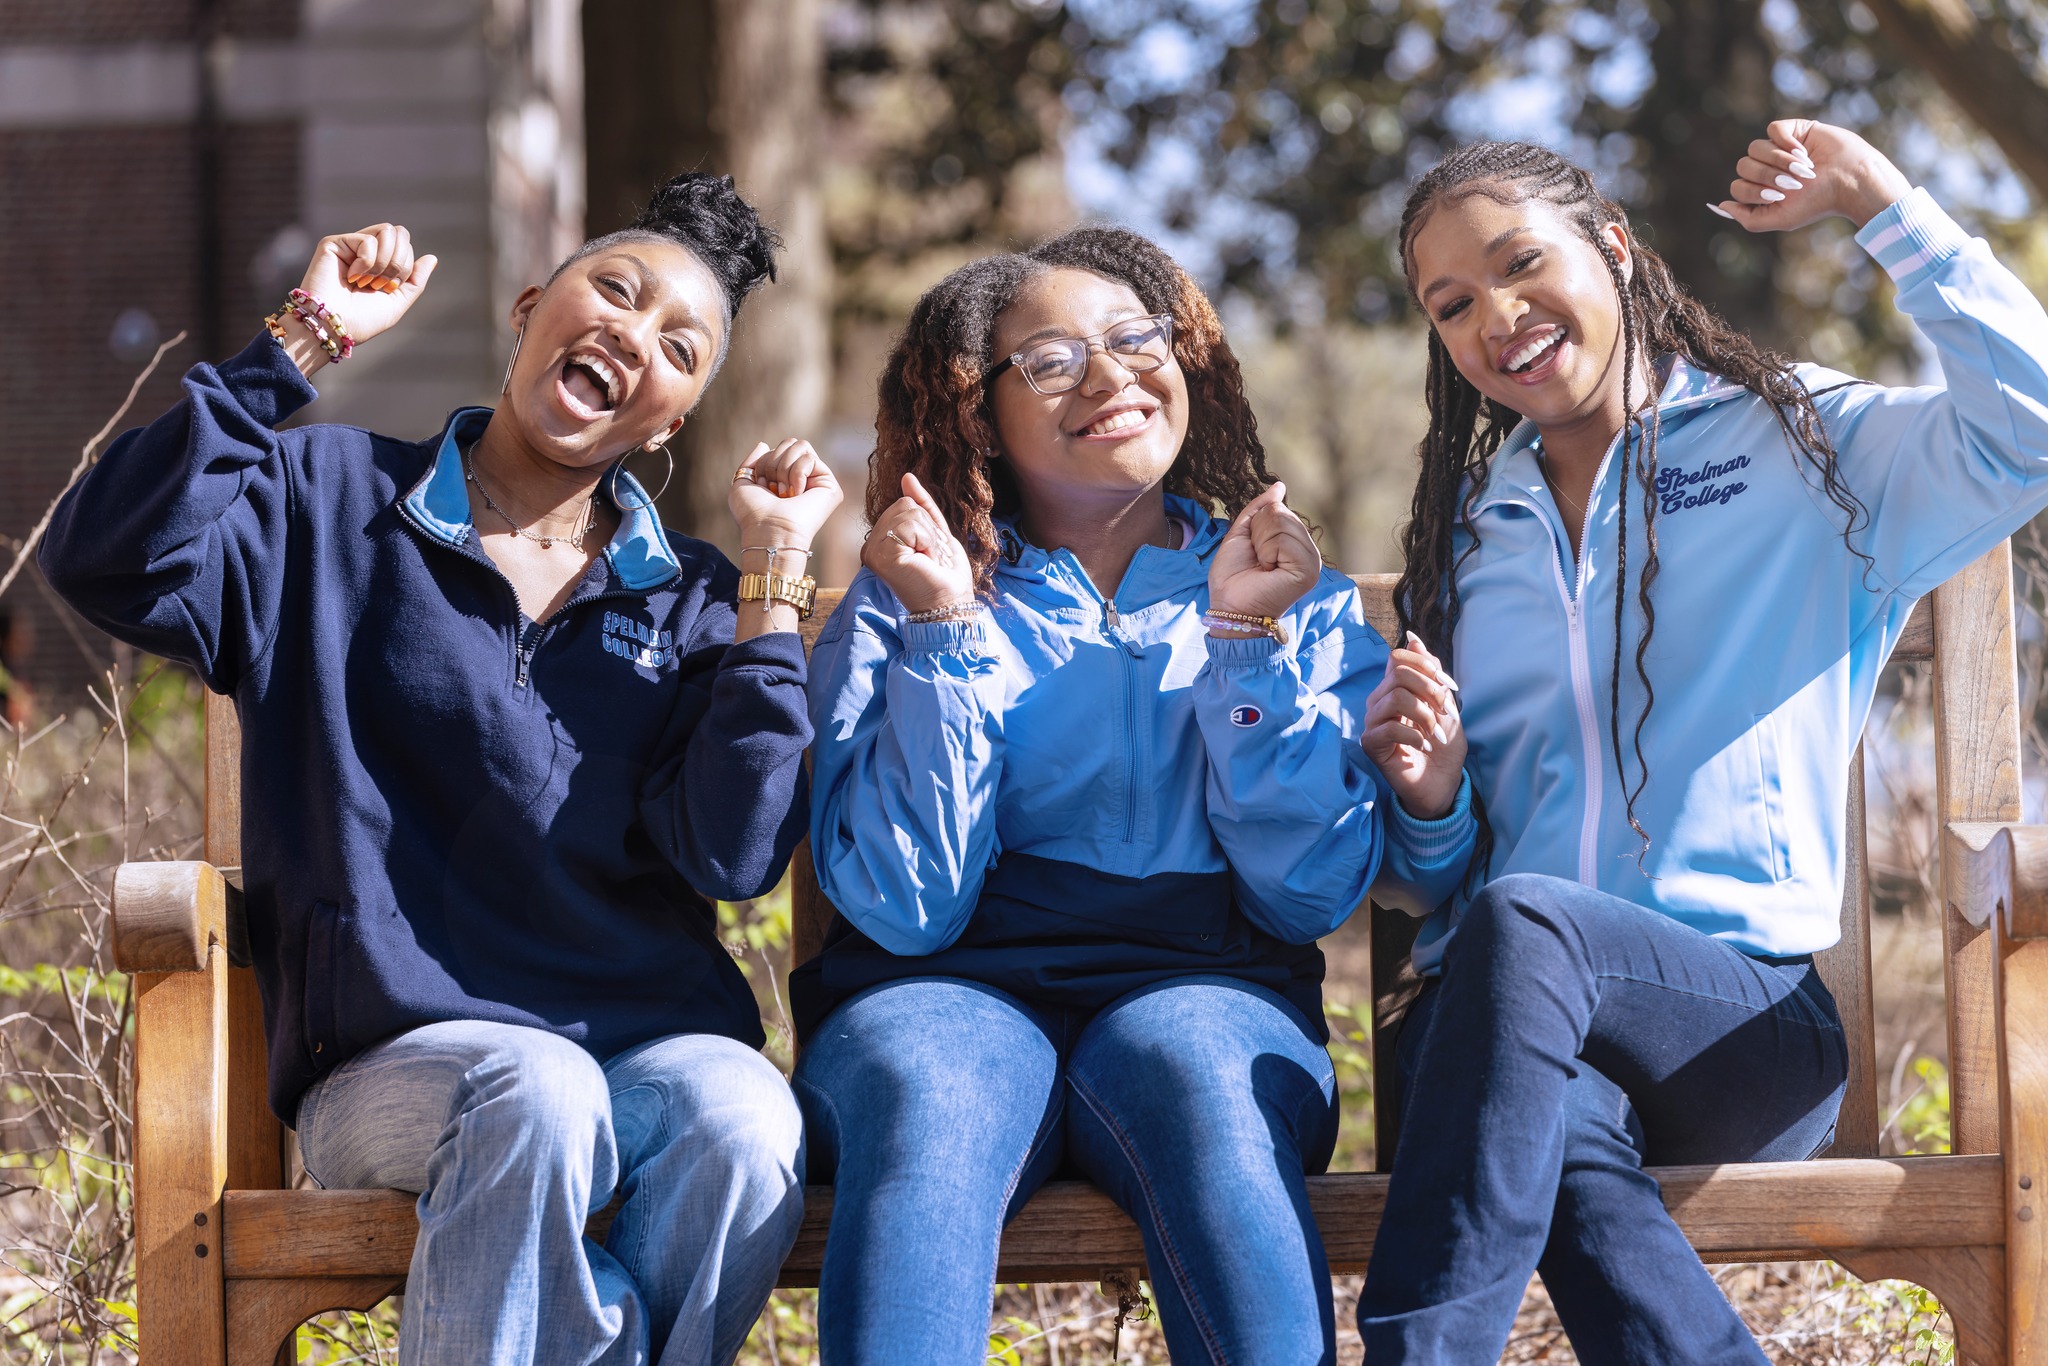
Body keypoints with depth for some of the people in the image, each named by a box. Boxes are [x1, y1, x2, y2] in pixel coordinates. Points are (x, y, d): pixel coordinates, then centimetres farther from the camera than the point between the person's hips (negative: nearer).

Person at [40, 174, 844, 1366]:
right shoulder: (334, 510, 9)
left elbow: (733, 858, -2)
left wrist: (773, 577, -2)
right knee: (540, 1099, -36)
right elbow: (112, 561, -11)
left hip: (655, 1039, 2)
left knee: (742, 1129, -32)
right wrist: (302, 345, -8)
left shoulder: (694, 603, 14)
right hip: (406, 1051, -2)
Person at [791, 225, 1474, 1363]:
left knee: (1190, 1060, -36)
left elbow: (1313, 894, 2)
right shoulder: (899, 609, 10)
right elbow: (906, 908, -3)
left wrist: (1246, 642, -6)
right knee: (928, 1090, -36)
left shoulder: (1307, 604, 14)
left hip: (1205, 989, 1)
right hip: (948, 992, 0)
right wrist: (946, 632, -8)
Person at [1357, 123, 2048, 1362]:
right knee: (1564, 1132, -36)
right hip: (1497, 1017, 3)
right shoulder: (1471, 528, 24)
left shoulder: (1805, 448, 11)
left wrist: (1878, 202, -3)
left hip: (1744, 1015, -3)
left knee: (1520, 929, -36)